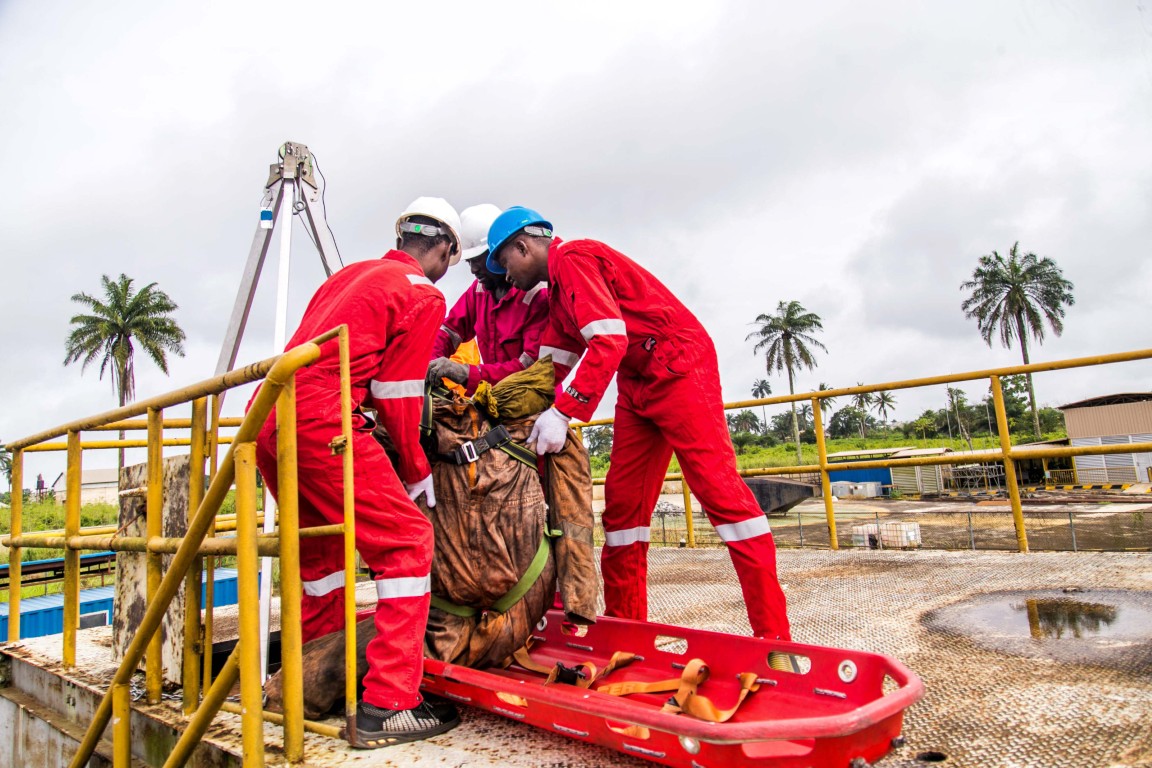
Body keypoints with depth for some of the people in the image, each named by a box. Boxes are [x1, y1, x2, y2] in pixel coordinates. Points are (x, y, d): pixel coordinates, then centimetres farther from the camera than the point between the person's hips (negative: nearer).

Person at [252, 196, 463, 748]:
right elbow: (397, 395, -2)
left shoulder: (351, 274, 25)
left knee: (324, 544, 23)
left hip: (266, 418, 9)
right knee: (406, 540, -4)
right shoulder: (423, 296, 1)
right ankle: (387, 708, -6)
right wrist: (417, 473, 8)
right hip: (319, 420, -9)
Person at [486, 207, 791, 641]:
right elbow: (551, 364, 17)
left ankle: (774, 634, -8)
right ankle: (624, 622, 14)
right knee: (622, 500, 6)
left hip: (681, 367, -10)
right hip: (637, 385, 10)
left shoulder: (573, 258, -10)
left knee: (719, 488, -12)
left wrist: (563, 413, -24)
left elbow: (609, 341, -23)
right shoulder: (558, 288, 20)